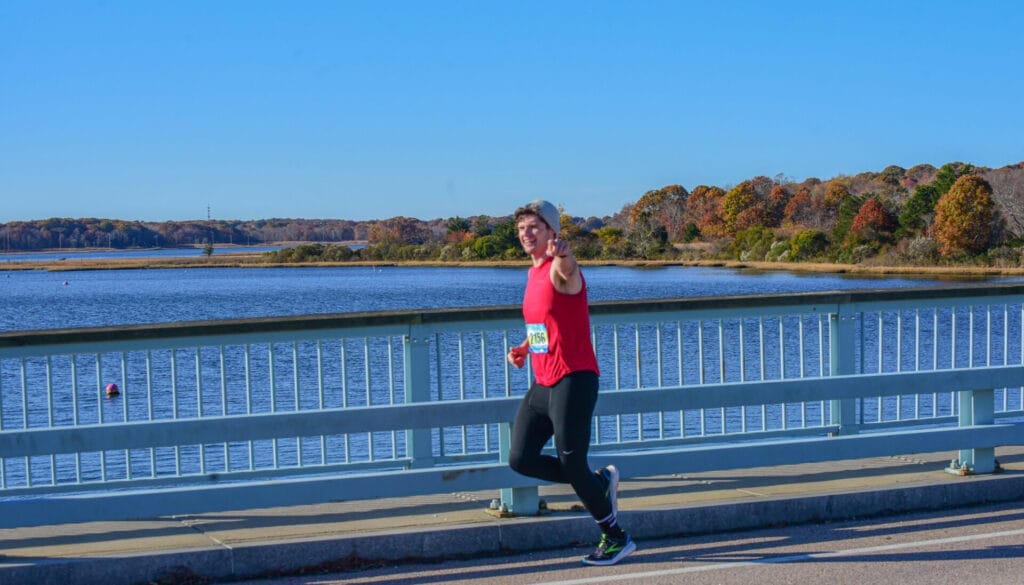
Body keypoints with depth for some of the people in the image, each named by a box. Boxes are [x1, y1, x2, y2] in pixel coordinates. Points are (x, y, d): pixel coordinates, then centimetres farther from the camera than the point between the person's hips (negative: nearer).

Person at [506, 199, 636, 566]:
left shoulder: (560, 270, -12)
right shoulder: (534, 273, 15)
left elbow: (567, 270, -39)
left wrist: (562, 254, -63)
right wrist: (524, 347, 12)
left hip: (573, 379, -9)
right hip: (542, 384, 9)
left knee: (571, 463, -5)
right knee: (521, 459, 3)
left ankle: (616, 538, 13)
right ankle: (600, 482, 20)